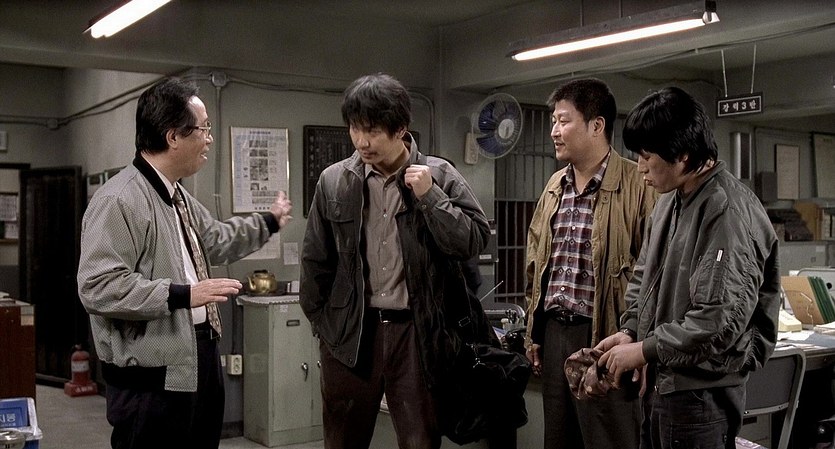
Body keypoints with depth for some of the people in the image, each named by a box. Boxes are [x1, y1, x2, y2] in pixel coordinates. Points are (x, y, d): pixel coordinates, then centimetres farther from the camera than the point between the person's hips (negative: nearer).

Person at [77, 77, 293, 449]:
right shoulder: (118, 201, -19)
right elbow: (98, 287, -26)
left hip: (198, 362, 10)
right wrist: (184, 295, -27)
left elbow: (215, 241, 30)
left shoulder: (178, 196, 15)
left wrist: (269, 222, 38)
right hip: (153, 377, -10)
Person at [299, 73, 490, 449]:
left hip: (417, 331, -1)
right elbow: (316, 260, 9)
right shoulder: (333, 181, 2)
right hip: (350, 331, 1)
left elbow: (474, 241, -7)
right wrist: (320, 321, 11)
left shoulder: (439, 176, -1)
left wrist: (429, 196, -14)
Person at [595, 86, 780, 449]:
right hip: (659, 384, 8)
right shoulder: (670, 199, 9)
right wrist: (630, 330, 4)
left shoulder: (729, 212, -20)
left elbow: (719, 322, -25)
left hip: (700, 394, -8)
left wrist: (644, 350, -16)